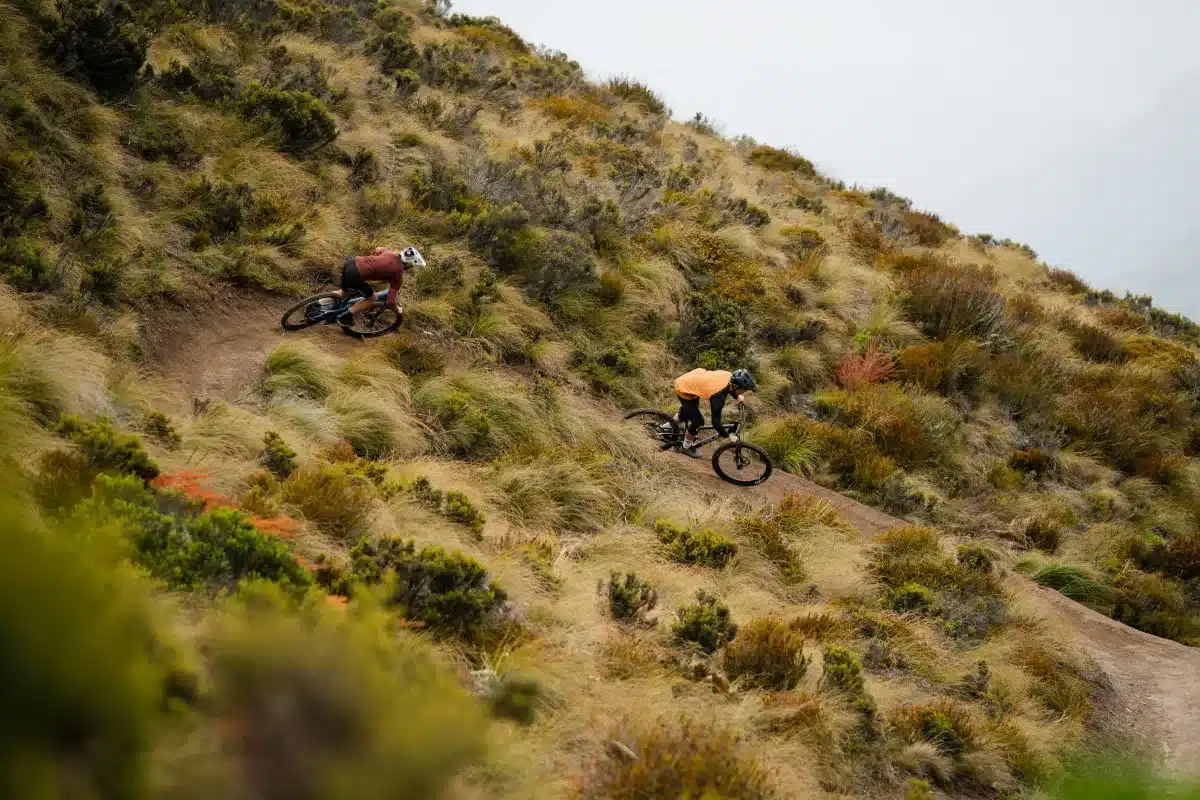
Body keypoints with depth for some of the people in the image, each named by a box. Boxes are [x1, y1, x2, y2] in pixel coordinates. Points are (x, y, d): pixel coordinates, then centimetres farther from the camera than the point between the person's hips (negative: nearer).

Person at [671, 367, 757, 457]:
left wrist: (738, 396, 0)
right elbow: (716, 421, -29)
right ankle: (686, 448, 19)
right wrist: (729, 436, -18)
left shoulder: (729, 376, -16)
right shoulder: (719, 395, -36)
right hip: (684, 390, -8)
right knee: (698, 421, -3)